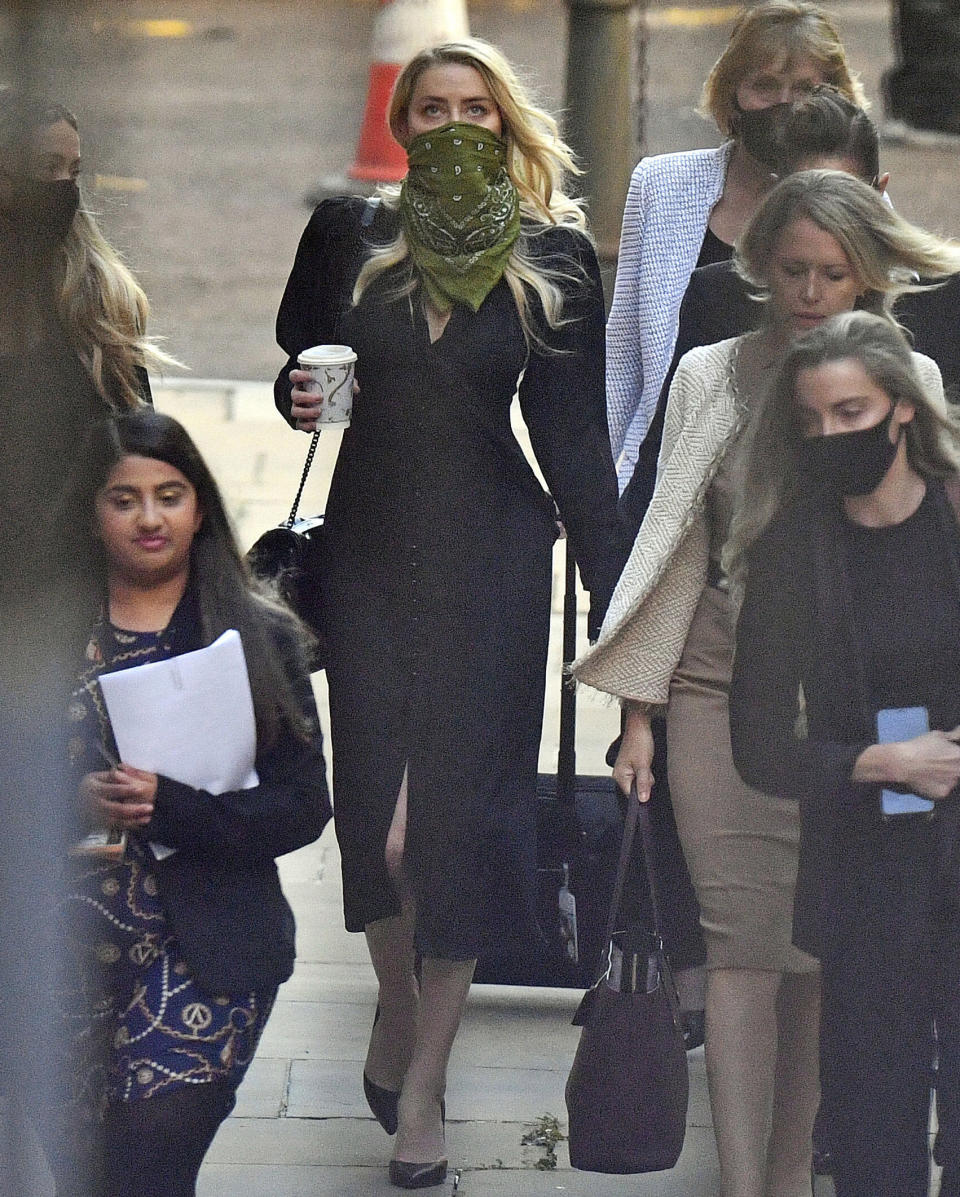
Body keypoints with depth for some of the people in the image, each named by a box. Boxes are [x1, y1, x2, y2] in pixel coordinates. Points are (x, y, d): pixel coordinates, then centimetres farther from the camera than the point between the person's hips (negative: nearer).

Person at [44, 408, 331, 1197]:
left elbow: (304, 806, -2)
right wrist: (75, 803, -15)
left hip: (206, 944, -2)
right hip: (66, 944, 2)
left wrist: (167, 806, -16)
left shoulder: (261, 637, 4)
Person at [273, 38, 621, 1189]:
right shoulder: (347, 235, 4)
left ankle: (422, 1080, 4)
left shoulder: (551, 256, 3)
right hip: (370, 543, 1)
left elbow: (572, 430, 6)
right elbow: (294, 366, 15)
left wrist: (612, 575, 3)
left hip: (494, 553, -1)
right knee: (378, 804, -4)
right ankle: (396, 997, 26)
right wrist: (301, 398, -9)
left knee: (463, 803, -4)